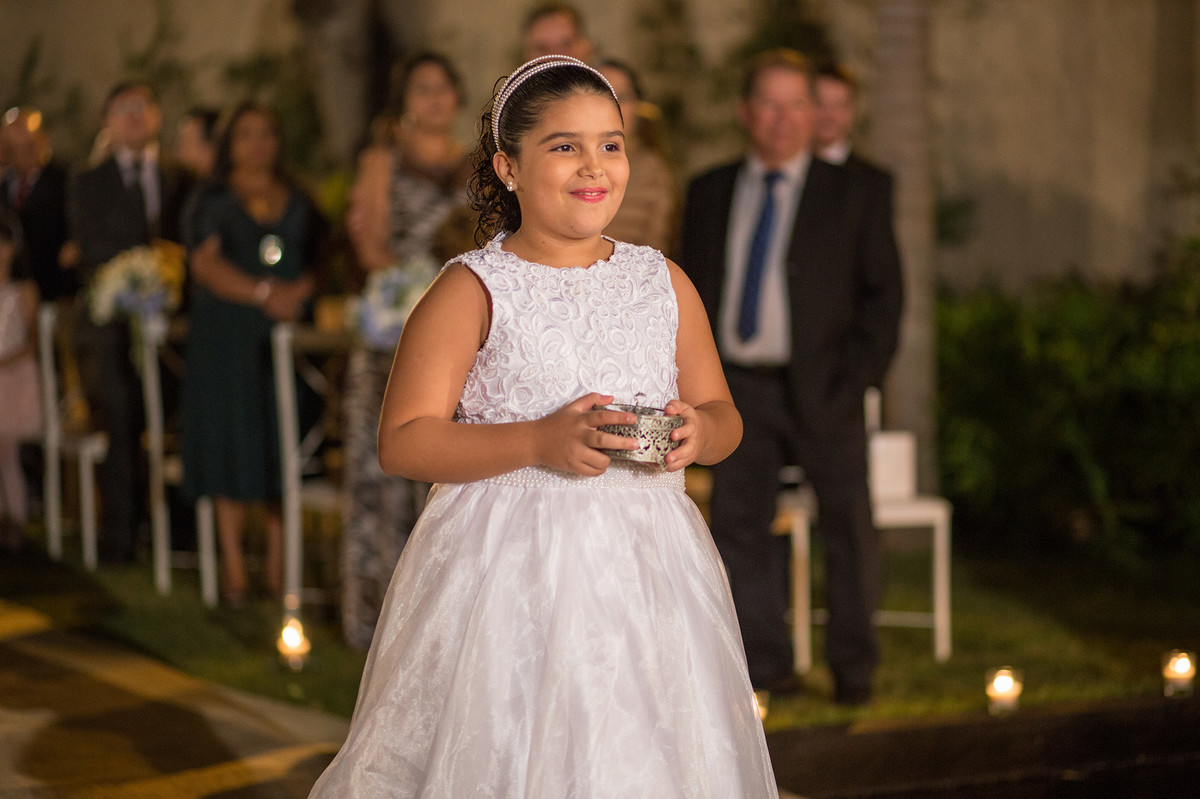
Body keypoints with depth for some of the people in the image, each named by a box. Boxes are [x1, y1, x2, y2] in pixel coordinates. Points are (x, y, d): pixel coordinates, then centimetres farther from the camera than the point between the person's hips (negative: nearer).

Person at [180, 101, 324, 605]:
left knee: (283, 443, -2)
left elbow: (320, 261, 10)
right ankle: (233, 567, -2)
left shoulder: (299, 204, 15)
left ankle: (278, 565, 2)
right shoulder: (212, 201, 7)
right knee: (231, 440, -5)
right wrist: (263, 294, -16)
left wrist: (300, 292, -11)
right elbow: (205, 263, -6)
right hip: (226, 336, -2)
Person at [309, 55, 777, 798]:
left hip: (646, 563, 4)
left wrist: (699, 431, -8)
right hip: (506, 566, -4)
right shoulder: (474, 290, -4)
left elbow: (725, 416, 16)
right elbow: (403, 442, -9)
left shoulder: (664, 283, 10)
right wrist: (538, 443, -19)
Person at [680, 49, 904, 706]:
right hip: (738, 385, 2)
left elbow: (882, 294, 2)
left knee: (848, 524, 0)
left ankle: (853, 664, 11)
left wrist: (856, 380, -8)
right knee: (738, 522, 2)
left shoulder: (852, 196, 2)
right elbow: (692, 287, 13)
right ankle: (764, 661, 11)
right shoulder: (709, 193, 10)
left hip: (820, 386, -2)